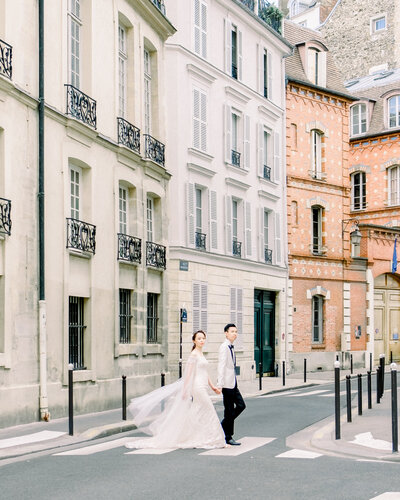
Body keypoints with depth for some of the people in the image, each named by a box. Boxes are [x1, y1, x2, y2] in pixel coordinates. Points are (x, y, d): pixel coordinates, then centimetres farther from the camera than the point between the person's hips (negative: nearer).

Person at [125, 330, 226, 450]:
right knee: (208, 412, -6)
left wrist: (212, 386, 20)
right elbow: (188, 373, -16)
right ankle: (213, 440, 0)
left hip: (202, 387, 9)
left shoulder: (201, 353, 16)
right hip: (198, 387, -9)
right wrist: (185, 390, -19)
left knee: (195, 415, 9)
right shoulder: (194, 354, -12)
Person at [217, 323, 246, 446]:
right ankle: (228, 438, 6)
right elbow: (221, 366, -19)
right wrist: (220, 384, -23)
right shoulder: (224, 347, -13)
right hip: (227, 384, -9)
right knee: (229, 410, -3)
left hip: (233, 383, 9)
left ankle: (223, 426, 19)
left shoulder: (231, 347, 15)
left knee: (241, 405, 9)